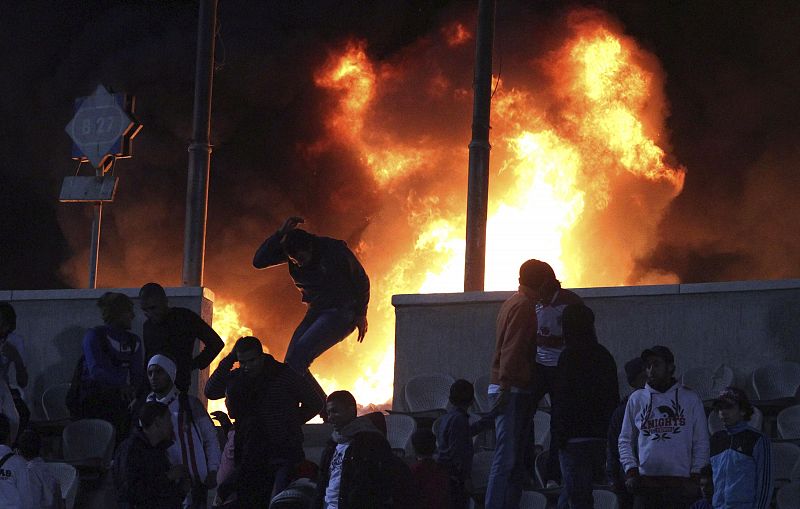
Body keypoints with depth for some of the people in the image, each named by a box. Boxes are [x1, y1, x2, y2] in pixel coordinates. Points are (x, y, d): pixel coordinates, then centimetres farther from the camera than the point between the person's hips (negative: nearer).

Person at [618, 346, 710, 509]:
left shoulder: (690, 398, 9)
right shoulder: (636, 399, 12)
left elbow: (701, 442, 10)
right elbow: (625, 440, 14)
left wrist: (696, 475, 0)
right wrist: (630, 470, 0)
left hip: (681, 483, -1)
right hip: (645, 482, 1)